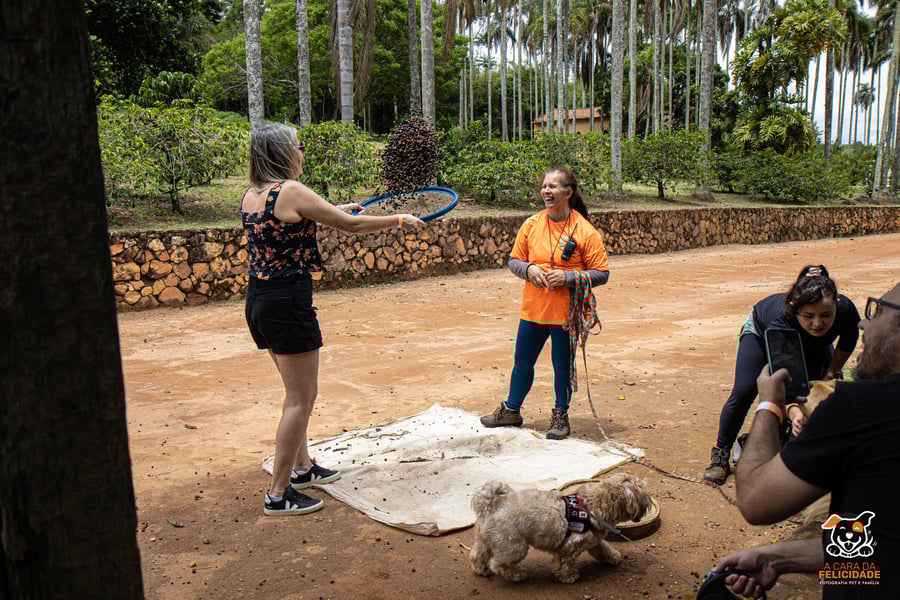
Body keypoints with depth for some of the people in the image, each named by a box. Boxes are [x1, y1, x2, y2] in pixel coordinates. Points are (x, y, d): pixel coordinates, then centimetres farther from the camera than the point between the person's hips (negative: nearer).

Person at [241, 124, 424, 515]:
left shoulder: (251, 196, 10)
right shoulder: (291, 191, -15)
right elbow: (352, 225, -10)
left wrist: (331, 211, 36)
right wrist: (399, 220, 4)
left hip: (258, 299, 9)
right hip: (288, 303, -9)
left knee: (302, 392, 23)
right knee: (300, 400, 1)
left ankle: (301, 468, 38)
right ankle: (278, 494, 9)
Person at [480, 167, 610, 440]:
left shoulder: (585, 231, -9)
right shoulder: (531, 225, 2)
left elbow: (602, 273, -8)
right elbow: (514, 260, 11)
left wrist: (567, 277, -20)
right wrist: (528, 269, -11)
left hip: (566, 312, -3)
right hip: (533, 309, 4)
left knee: (563, 366, 8)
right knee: (522, 363, 15)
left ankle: (560, 415, 28)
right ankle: (511, 410, 34)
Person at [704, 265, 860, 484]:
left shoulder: (846, 310, -38)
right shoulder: (782, 320, -49)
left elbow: (847, 344, -11)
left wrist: (831, 374, -9)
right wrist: (795, 412, -70)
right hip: (761, 330, -4)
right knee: (744, 392, -16)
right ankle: (721, 455, -2)